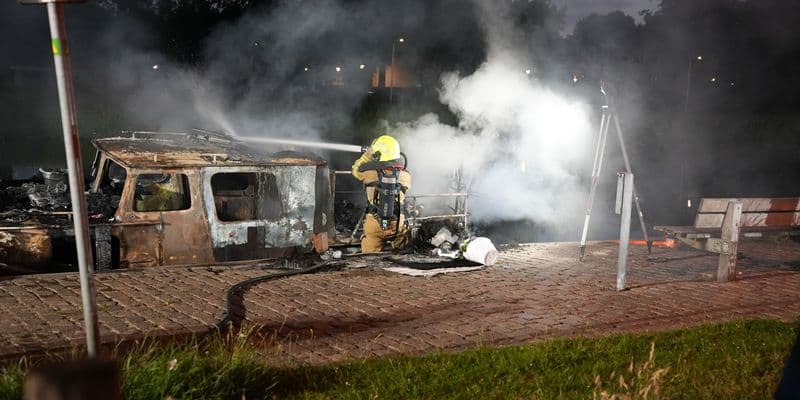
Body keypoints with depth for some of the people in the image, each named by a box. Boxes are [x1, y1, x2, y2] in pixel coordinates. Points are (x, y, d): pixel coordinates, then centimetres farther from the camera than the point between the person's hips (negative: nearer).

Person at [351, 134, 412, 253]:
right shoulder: (405, 176, -5)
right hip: (398, 224, 1)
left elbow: (356, 168, 10)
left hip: (374, 223, -1)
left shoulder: (371, 173, -11)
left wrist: (369, 152, 18)